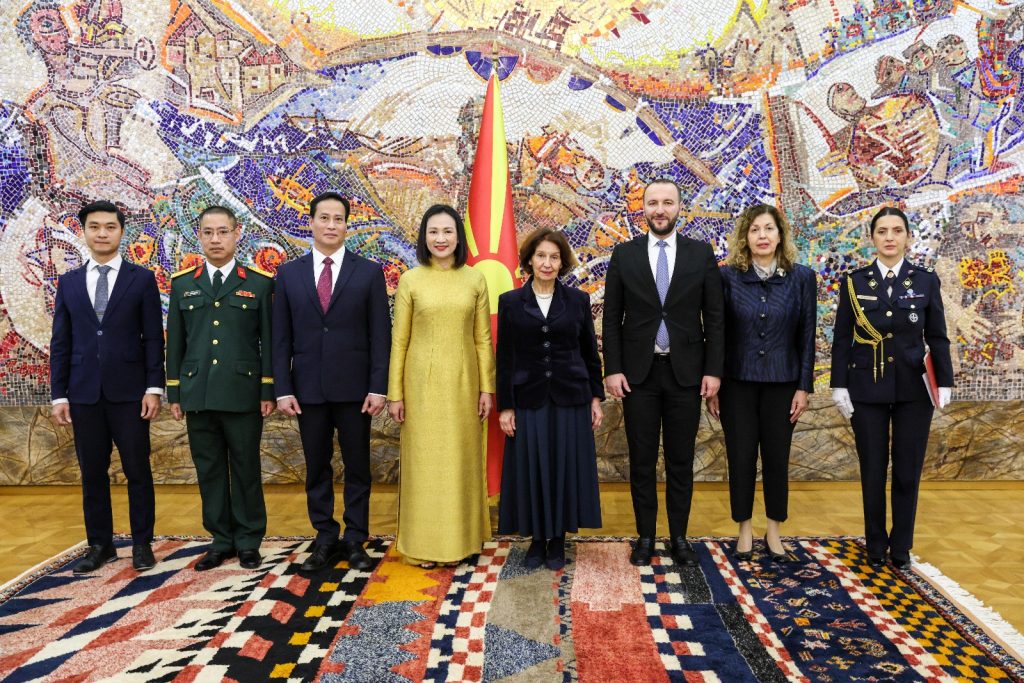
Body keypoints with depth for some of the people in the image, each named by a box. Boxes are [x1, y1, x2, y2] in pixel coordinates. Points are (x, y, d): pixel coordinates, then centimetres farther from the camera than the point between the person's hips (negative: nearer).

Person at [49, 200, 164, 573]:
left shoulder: (142, 279, 2)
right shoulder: (68, 282, 9)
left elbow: (153, 338, -1)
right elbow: (60, 343, 8)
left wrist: (154, 388, -8)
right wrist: (59, 395, 2)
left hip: (128, 391, -2)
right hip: (84, 393, 3)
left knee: (138, 472, 4)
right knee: (92, 473, 9)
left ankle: (142, 543, 16)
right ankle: (100, 544, 22)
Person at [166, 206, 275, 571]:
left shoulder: (260, 283, 2)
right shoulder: (182, 284, 10)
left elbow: (269, 340, 0)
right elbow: (175, 342, 10)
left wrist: (269, 391, -4)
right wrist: (174, 393, 7)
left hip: (243, 393, -2)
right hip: (198, 395, 3)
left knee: (246, 469, 4)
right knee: (209, 471, 9)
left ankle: (248, 541, 17)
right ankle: (221, 540, 21)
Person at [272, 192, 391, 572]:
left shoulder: (369, 272, 1)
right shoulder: (288, 274, 6)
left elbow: (380, 336, -2)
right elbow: (281, 338, 4)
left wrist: (378, 387, -8)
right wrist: (283, 390, -3)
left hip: (354, 387, -1)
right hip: (308, 388, 2)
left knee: (358, 468, 7)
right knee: (316, 469, 10)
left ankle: (355, 541, 19)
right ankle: (326, 540, 22)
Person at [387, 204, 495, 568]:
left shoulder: (475, 280, 3)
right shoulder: (410, 281, -1)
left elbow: (483, 339, 5)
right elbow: (399, 340, 0)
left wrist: (487, 387, 1)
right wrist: (395, 393, -2)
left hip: (462, 381, 1)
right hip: (422, 381, -1)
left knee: (462, 459, 9)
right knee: (423, 460, 5)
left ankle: (461, 537, 23)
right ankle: (424, 543, 17)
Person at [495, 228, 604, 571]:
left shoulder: (578, 300, 3)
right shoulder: (510, 302, 1)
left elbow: (590, 352, 8)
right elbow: (504, 359, 1)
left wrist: (596, 397, 4)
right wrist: (505, 406, -3)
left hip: (570, 400, 1)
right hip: (529, 400, 0)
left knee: (565, 468, 6)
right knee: (531, 470, 5)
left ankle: (558, 539, 22)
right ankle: (537, 539, 21)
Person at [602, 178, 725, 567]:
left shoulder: (701, 254, 2)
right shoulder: (624, 254, 2)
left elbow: (714, 317, 2)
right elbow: (612, 317, 2)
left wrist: (713, 370, -4)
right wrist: (612, 369, -5)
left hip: (685, 372, 0)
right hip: (638, 372, 0)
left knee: (681, 461, 9)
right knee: (641, 461, 8)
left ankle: (679, 538, 22)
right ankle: (645, 537, 21)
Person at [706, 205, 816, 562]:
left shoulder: (802, 277, -1)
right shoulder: (728, 276, -4)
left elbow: (807, 336, 1)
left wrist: (804, 386, -2)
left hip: (781, 383, 1)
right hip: (738, 382, -1)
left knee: (777, 458, 9)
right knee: (741, 458, 6)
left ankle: (774, 532, 25)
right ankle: (745, 530, 23)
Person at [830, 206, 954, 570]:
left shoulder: (926, 280, 3)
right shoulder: (854, 281, 1)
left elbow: (937, 336, 4)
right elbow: (841, 338, 1)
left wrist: (944, 382, -4)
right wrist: (839, 386, -4)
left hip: (914, 389, 0)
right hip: (867, 389, 0)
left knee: (907, 471, 6)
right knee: (873, 471, 7)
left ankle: (901, 547, 21)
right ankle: (875, 545, 22)